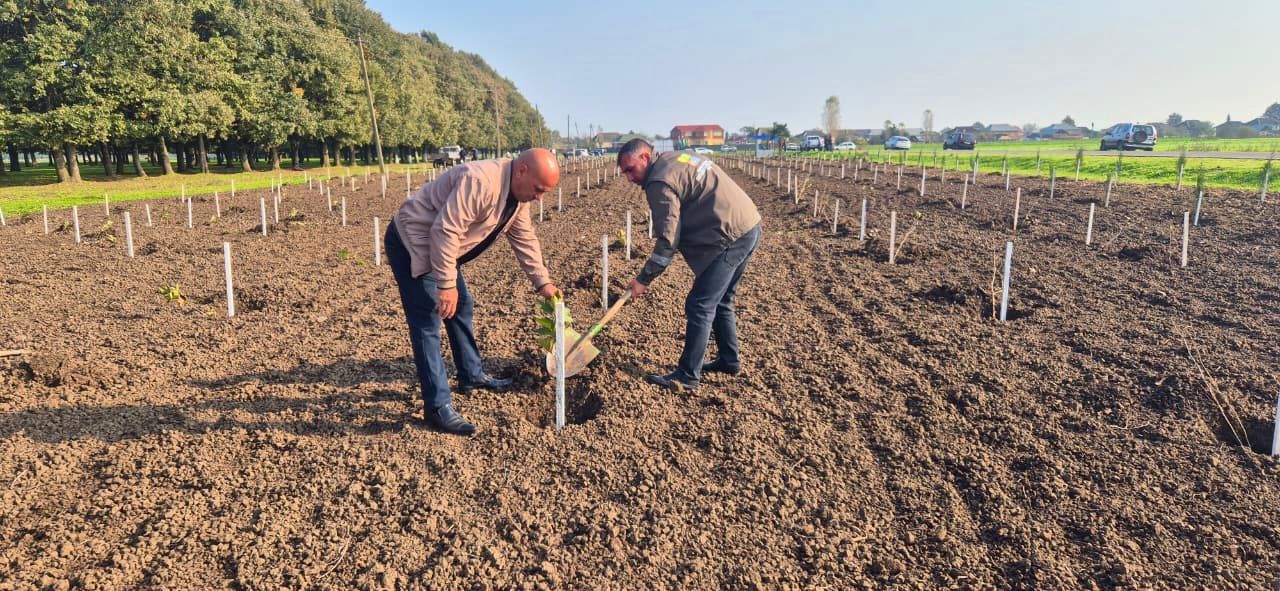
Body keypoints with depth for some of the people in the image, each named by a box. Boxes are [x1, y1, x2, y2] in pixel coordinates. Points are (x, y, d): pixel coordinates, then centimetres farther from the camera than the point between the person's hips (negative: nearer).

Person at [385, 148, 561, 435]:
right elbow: (445, 230, -33)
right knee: (427, 323, -10)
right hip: (411, 243, -10)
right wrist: (447, 285, -29)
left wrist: (542, 282, 10)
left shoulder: (519, 195, 1)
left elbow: (525, 239, 12)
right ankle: (437, 406, -7)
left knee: (461, 307, 18)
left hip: (441, 248, 10)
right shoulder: (480, 181, -31)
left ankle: (471, 375, 35)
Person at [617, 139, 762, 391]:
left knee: (700, 306, -5)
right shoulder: (679, 157, 17)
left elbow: (667, 241, -16)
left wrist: (643, 279, -8)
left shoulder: (660, 182, -13)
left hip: (730, 237, -10)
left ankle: (688, 376, 0)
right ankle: (729, 360, 32)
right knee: (720, 302, 21)